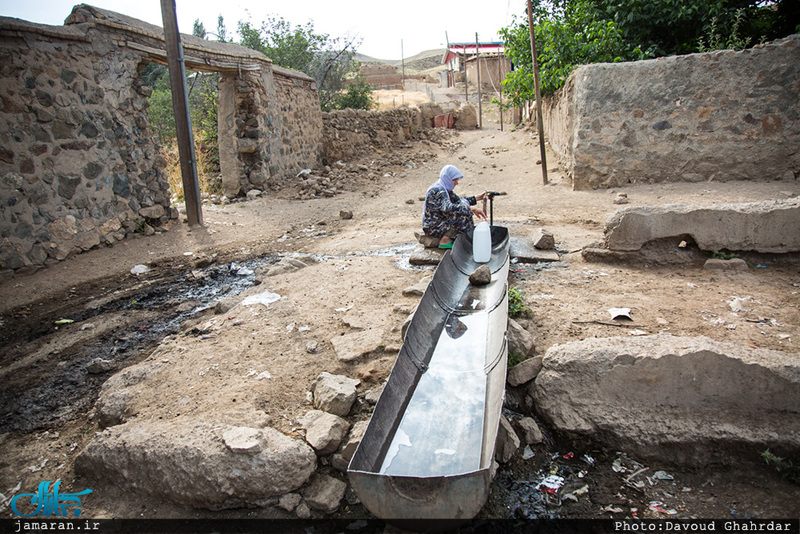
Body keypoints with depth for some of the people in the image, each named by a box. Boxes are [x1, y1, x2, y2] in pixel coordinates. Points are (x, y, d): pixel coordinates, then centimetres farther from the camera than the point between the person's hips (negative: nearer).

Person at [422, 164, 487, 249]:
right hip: (433, 228, -10)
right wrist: (471, 208, -39)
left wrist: (476, 198, 7)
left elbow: (458, 200, 19)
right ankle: (445, 240, -10)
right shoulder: (437, 190, -22)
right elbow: (448, 208, -38)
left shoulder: (444, 188, 9)